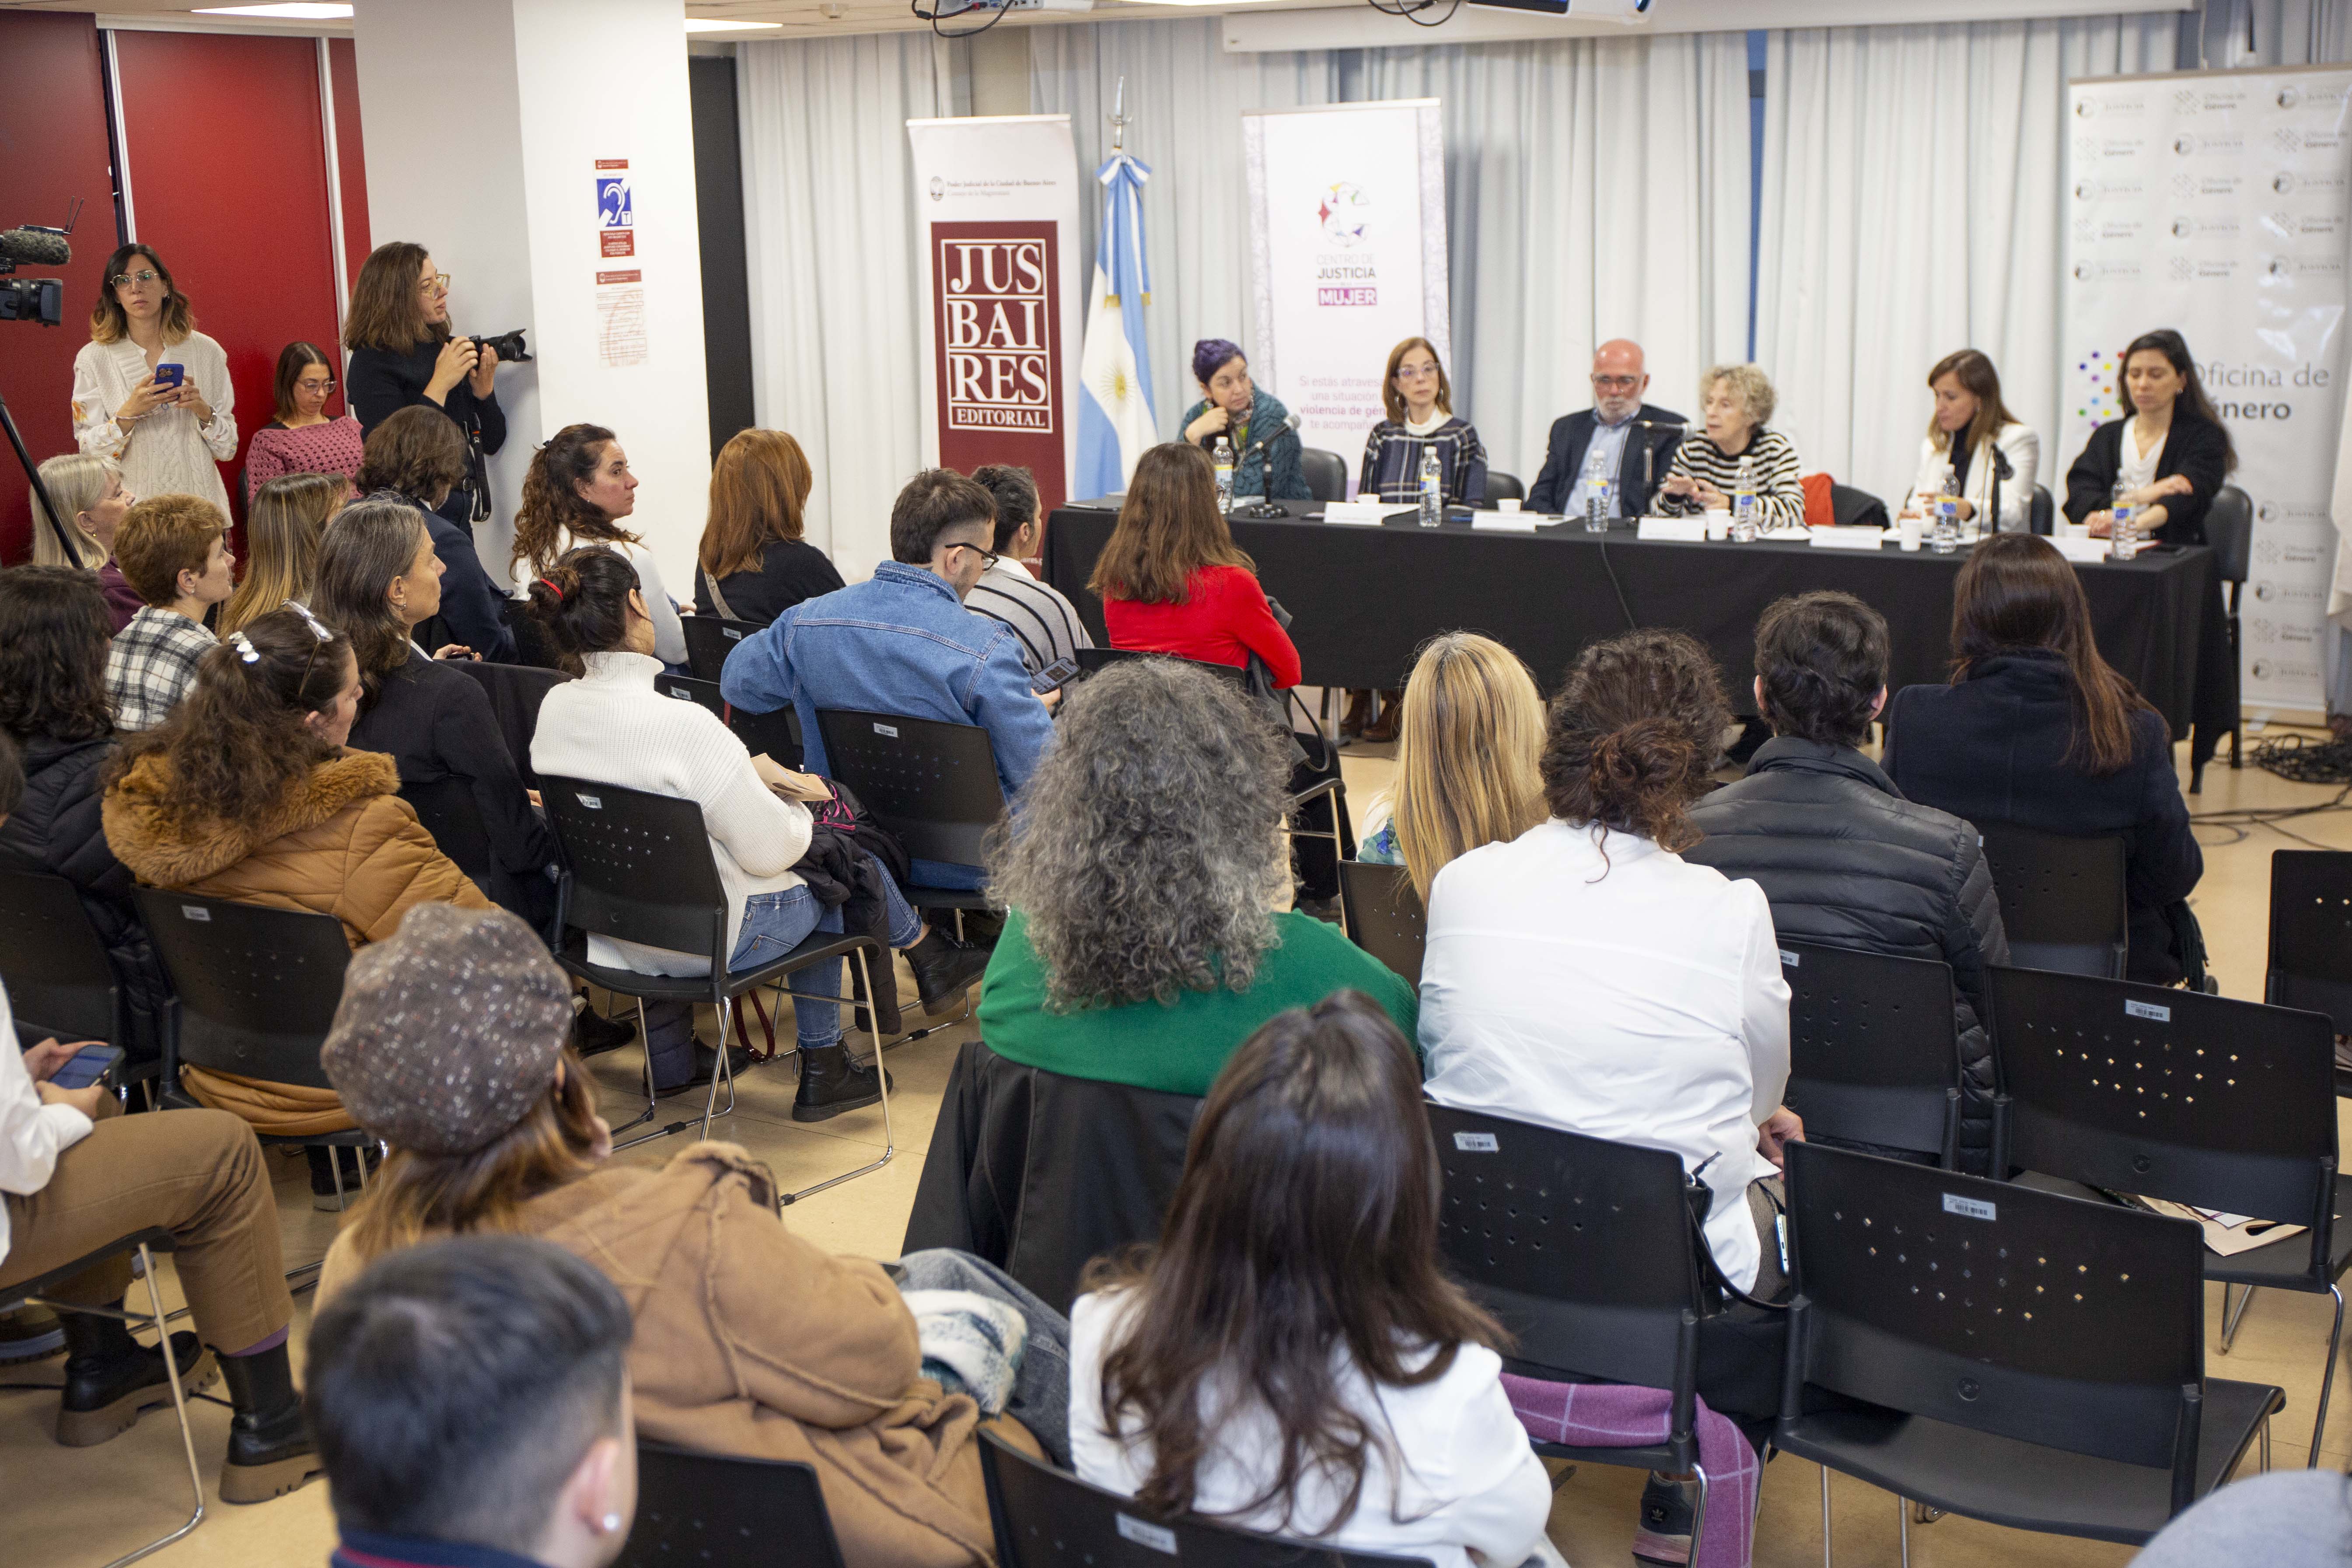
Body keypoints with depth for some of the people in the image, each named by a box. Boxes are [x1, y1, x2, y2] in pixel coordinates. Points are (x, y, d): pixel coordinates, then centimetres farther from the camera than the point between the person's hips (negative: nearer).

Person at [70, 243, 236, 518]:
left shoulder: (206, 351, 4)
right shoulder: (93, 358, 1)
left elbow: (228, 449, 5)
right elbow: (90, 452, -4)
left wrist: (203, 410, -13)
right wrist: (129, 413, -18)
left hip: (197, 501, 1)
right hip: (130, 504, -1)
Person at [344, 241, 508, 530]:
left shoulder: (446, 348, 8)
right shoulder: (371, 362, -8)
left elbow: (492, 444, 12)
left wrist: (484, 390, -6)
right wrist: (440, 385, -17)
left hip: (462, 511, 6)